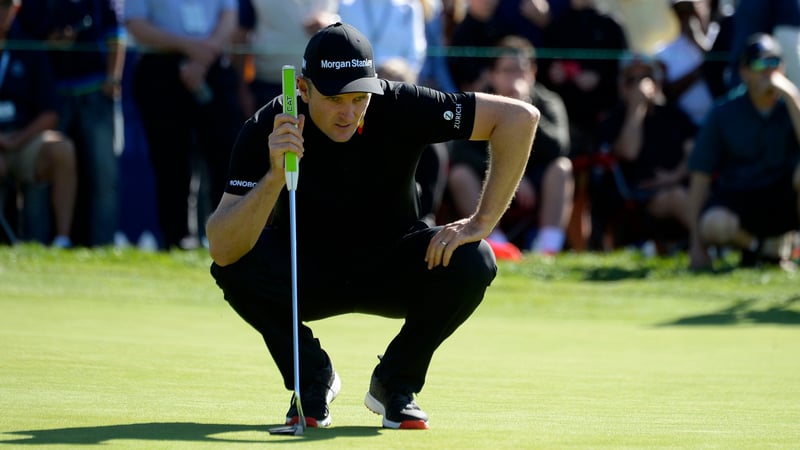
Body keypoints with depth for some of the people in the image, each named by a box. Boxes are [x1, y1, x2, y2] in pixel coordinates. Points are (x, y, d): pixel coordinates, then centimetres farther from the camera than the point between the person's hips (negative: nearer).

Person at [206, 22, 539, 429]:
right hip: (307, 281, -1)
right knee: (238, 262, -31)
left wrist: (481, 223, -28)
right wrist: (275, 174, -50)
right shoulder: (265, 131, -26)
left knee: (471, 261, -28)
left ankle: (394, 383, -3)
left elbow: (520, 117, -25)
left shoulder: (400, 107, -25)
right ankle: (312, 377, -4)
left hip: (391, 274, 1)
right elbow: (220, 249, -35)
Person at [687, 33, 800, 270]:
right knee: (713, 225, -35)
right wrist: (697, 246, -9)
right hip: (738, 201, 0)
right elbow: (700, 177, -2)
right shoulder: (723, 114, 0)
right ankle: (753, 244, 1)